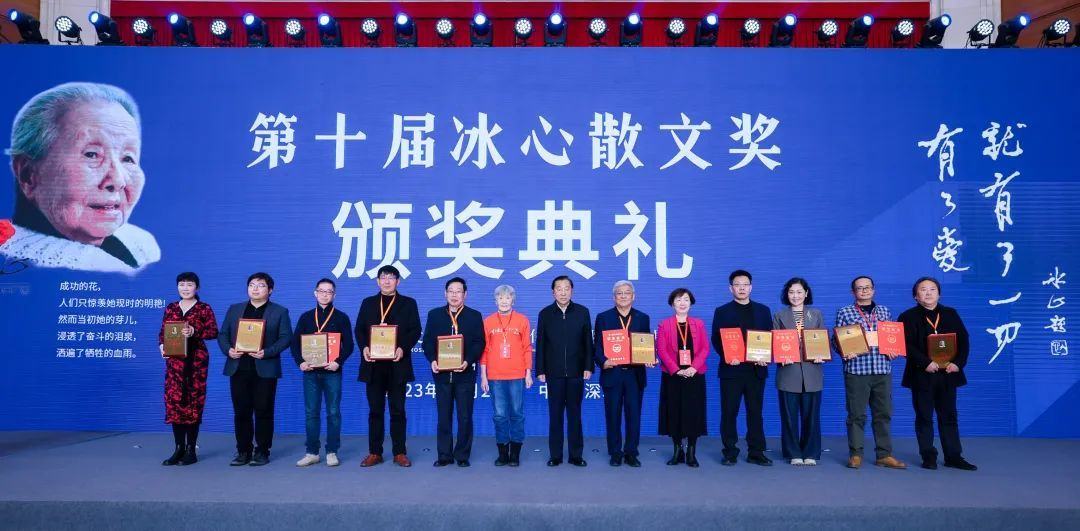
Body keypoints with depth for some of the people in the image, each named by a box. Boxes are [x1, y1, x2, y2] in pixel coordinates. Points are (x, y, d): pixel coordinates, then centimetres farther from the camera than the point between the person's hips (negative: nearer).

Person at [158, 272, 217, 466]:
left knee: (194, 402, -2)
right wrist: (162, 345, -6)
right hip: (174, 360, 4)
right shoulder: (170, 308, 13)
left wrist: (194, 332, -21)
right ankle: (179, 449, 10)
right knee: (174, 401, 0)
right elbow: (162, 332, 13)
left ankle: (191, 450, 6)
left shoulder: (204, 308, 2)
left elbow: (213, 332, -7)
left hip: (196, 360, -3)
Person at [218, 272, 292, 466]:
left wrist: (267, 352, -16)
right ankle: (243, 451, 16)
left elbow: (286, 337, -3)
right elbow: (223, 334, 13)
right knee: (241, 412, 6)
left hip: (265, 369, -3)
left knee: (263, 412, 1)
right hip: (238, 368, 3)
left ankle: (262, 452, 10)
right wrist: (228, 349, -7)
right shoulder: (234, 309, 15)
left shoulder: (280, 311, 5)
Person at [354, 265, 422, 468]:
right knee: (375, 410, 6)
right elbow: (359, 329, 9)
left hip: (397, 364, -2)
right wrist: (364, 347, -10)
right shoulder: (368, 303, 14)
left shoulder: (408, 303, 8)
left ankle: (399, 453, 9)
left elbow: (415, 331, 0)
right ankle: (374, 452, 13)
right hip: (373, 364, 2)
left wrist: (403, 348, -16)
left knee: (397, 410, 3)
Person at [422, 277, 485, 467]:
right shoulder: (434, 315, 10)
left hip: (465, 373, -1)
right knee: (444, 416, 6)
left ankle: (462, 455, 13)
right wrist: (432, 360, -10)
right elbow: (427, 341, 6)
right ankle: (444, 455, 15)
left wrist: (468, 361, -15)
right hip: (442, 373, 2)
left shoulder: (475, 316, 5)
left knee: (465, 417, 2)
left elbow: (479, 343, -1)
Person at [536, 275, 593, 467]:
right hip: (554, 372, 0)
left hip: (576, 372, 0)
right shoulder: (545, 314, 3)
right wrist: (540, 370, -1)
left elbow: (588, 342, 3)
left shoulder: (582, 312, 3)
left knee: (575, 414, 7)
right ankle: (555, 455, 13)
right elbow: (540, 344, 3)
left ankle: (576, 455, 14)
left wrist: (588, 367, -3)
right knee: (555, 414, 6)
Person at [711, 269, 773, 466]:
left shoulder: (763, 310, 11)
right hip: (731, 369, -2)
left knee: (755, 412, 6)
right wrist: (727, 357, -16)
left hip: (756, 369, 2)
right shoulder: (722, 312, 5)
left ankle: (756, 452, 14)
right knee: (729, 412, 1)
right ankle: (730, 452, 10)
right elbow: (716, 340, 0)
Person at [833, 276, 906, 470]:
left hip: (883, 370, 3)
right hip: (856, 369, -3)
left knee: (883, 413, 7)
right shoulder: (845, 312, 4)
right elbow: (836, 339, 3)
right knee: (857, 414, 1)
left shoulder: (884, 311, 14)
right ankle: (855, 455, 9)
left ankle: (884, 455, 15)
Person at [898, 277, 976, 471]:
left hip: (948, 373, 3)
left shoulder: (951, 314, 11)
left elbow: (963, 340, 6)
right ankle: (928, 457, 10)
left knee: (949, 416, 9)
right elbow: (906, 345, -10)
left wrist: (958, 362, -9)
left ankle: (954, 456, 15)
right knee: (924, 417, 3)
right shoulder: (908, 317, -1)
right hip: (922, 375, -3)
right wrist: (925, 363, -20)